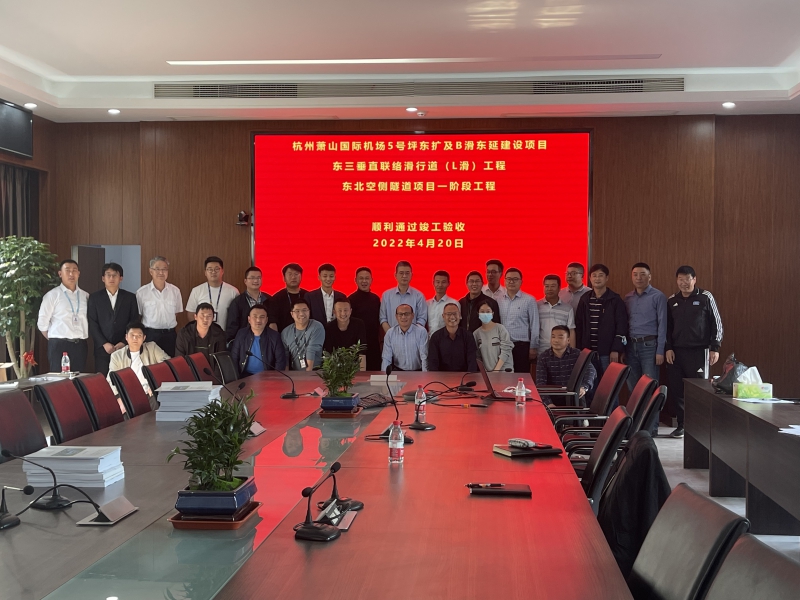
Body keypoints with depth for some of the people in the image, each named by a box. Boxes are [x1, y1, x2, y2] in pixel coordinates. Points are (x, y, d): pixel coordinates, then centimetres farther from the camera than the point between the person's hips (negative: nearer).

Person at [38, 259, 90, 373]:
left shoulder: (85, 296, 10)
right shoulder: (52, 295, -2)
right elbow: (42, 323, 0)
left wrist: (81, 340, 9)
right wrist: (54, 341, 4)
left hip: (80, 346, 4)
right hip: (59, 346, -4)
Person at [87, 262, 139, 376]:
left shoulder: (130, 297, 8)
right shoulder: (94, 297, 6)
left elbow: (134, 323, 5)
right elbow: (92, 324, 1)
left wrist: (123, 342, -5)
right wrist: (104, 344, -8)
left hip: (124, 347, 0)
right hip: (102, 348, 0)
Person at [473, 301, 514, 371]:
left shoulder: (500, 329, -2)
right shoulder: (476, 333, 5)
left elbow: (505, 351, -8)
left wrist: (496, 370, -14)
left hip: (504, 370, -2)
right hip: (486, 371, 2)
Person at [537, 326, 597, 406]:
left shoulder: (577, 354, 0)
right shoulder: (543, 357, 1)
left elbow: (590, 370, -16)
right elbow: (541, 383, -8)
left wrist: (584, 387, -37)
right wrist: (548, 403, -25)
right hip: (553, 399, 0)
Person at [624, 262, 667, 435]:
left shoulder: (658, 297, -2)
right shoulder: (627, 298, 12)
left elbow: (662, 324, -6)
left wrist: (660, 351, -11)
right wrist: (622, 348, 5)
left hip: (649, 345, -5)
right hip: (631, 345, 5)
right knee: (633, 387, 7)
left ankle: (651, 427, 0)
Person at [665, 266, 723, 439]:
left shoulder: (705, 297, 0)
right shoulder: (672, 301, 10)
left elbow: (717, 323, 1)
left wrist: (715, 348, -3)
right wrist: (668, 348, 3)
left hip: (699, 351, -3)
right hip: (676, 352, 3)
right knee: (676, 389, 3)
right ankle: (682, 425, 13)